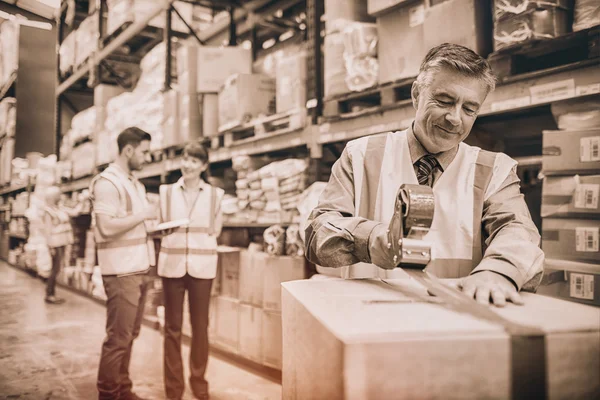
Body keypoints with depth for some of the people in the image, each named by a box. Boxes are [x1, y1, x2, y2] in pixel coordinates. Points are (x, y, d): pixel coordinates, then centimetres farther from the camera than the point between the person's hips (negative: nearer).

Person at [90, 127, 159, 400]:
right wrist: (143, 215, -16)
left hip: (138, 268, 9)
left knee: (130, 334, 15)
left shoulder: (135, 184, 16)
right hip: (121, 271, -9)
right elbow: (106, 227, -23)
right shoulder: (107, 182, -13)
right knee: (118, 336, -2)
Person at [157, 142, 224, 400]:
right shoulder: (167, 191, 3)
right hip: (172, 264, 0)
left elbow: (215, 230, 11)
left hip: (201, 266, 0)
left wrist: (198, 243, 3)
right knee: (172, 326, 6)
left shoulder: (215, 195, 3)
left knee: (200, 326, 6)